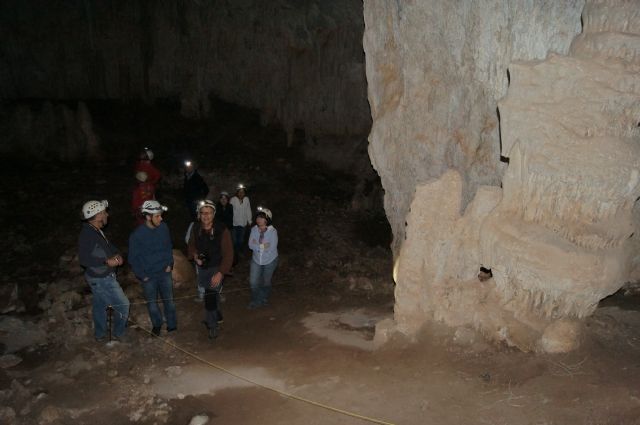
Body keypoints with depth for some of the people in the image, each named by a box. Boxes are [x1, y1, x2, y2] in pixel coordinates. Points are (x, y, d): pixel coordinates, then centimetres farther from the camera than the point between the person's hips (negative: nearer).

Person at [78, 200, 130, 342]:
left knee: (100, 305, 23)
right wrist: (107, 261, -26)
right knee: (122, 305, 0)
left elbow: (108, 245, 17)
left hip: (102, 277, 9)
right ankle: (119, 333, 19)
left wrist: (117, 255, -2)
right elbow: (84, 259, -30)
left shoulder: (96, 231, 3)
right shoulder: (87, 234, -26)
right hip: (101, 279, -9)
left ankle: (100, 334, 39)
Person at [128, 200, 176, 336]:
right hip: (148, 276, -2)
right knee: (152, 303, 15)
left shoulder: (163, 227, -9)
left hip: (165, 272, 2)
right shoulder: (137, 235, -18)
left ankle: (172, 326, 29)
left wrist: (169, 264, 2)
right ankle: (157, 324, 38)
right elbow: (133, 258, -8)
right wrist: (142, 275, -8)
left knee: (169, 301, 11)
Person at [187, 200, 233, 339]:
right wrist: (195, 257, -13)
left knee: (210, 295, -10)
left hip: (216, 268, -5)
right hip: (202, 267, 5)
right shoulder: (196, 228, -11)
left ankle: (212, 325, 11)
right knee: (211, 294, 20)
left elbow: (228, 253, -20)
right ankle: (217, 315, 46)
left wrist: (220, 273, -24)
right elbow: (192, 245, 8)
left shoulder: (222, 230, -24)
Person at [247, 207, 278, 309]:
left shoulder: (272, 231, -22)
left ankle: (264, 299, 43)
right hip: (256, 260, 3)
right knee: (253, 282, 0)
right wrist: (263, 245, -24)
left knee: (266, 282, 16)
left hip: (270, 261, -2)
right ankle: (256, 301, 23)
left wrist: (257, 245, -18)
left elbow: (272, 248, -25)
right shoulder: (254, 229, -11)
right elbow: (250, 245, -14)